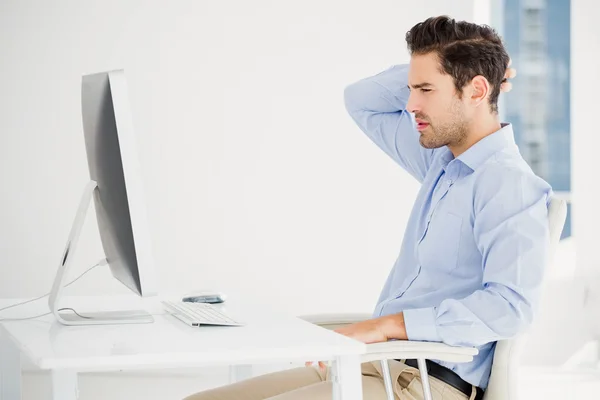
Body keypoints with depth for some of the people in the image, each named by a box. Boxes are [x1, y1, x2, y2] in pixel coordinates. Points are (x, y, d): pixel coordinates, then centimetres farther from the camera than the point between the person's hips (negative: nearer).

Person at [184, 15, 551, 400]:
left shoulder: (510, 184, -13)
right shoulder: (442, 160, 15)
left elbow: (510, 305, -26)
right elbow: (362, 100, 28)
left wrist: (386, 325, -26)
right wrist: (424, 71, 12)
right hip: (374, 363, 9)